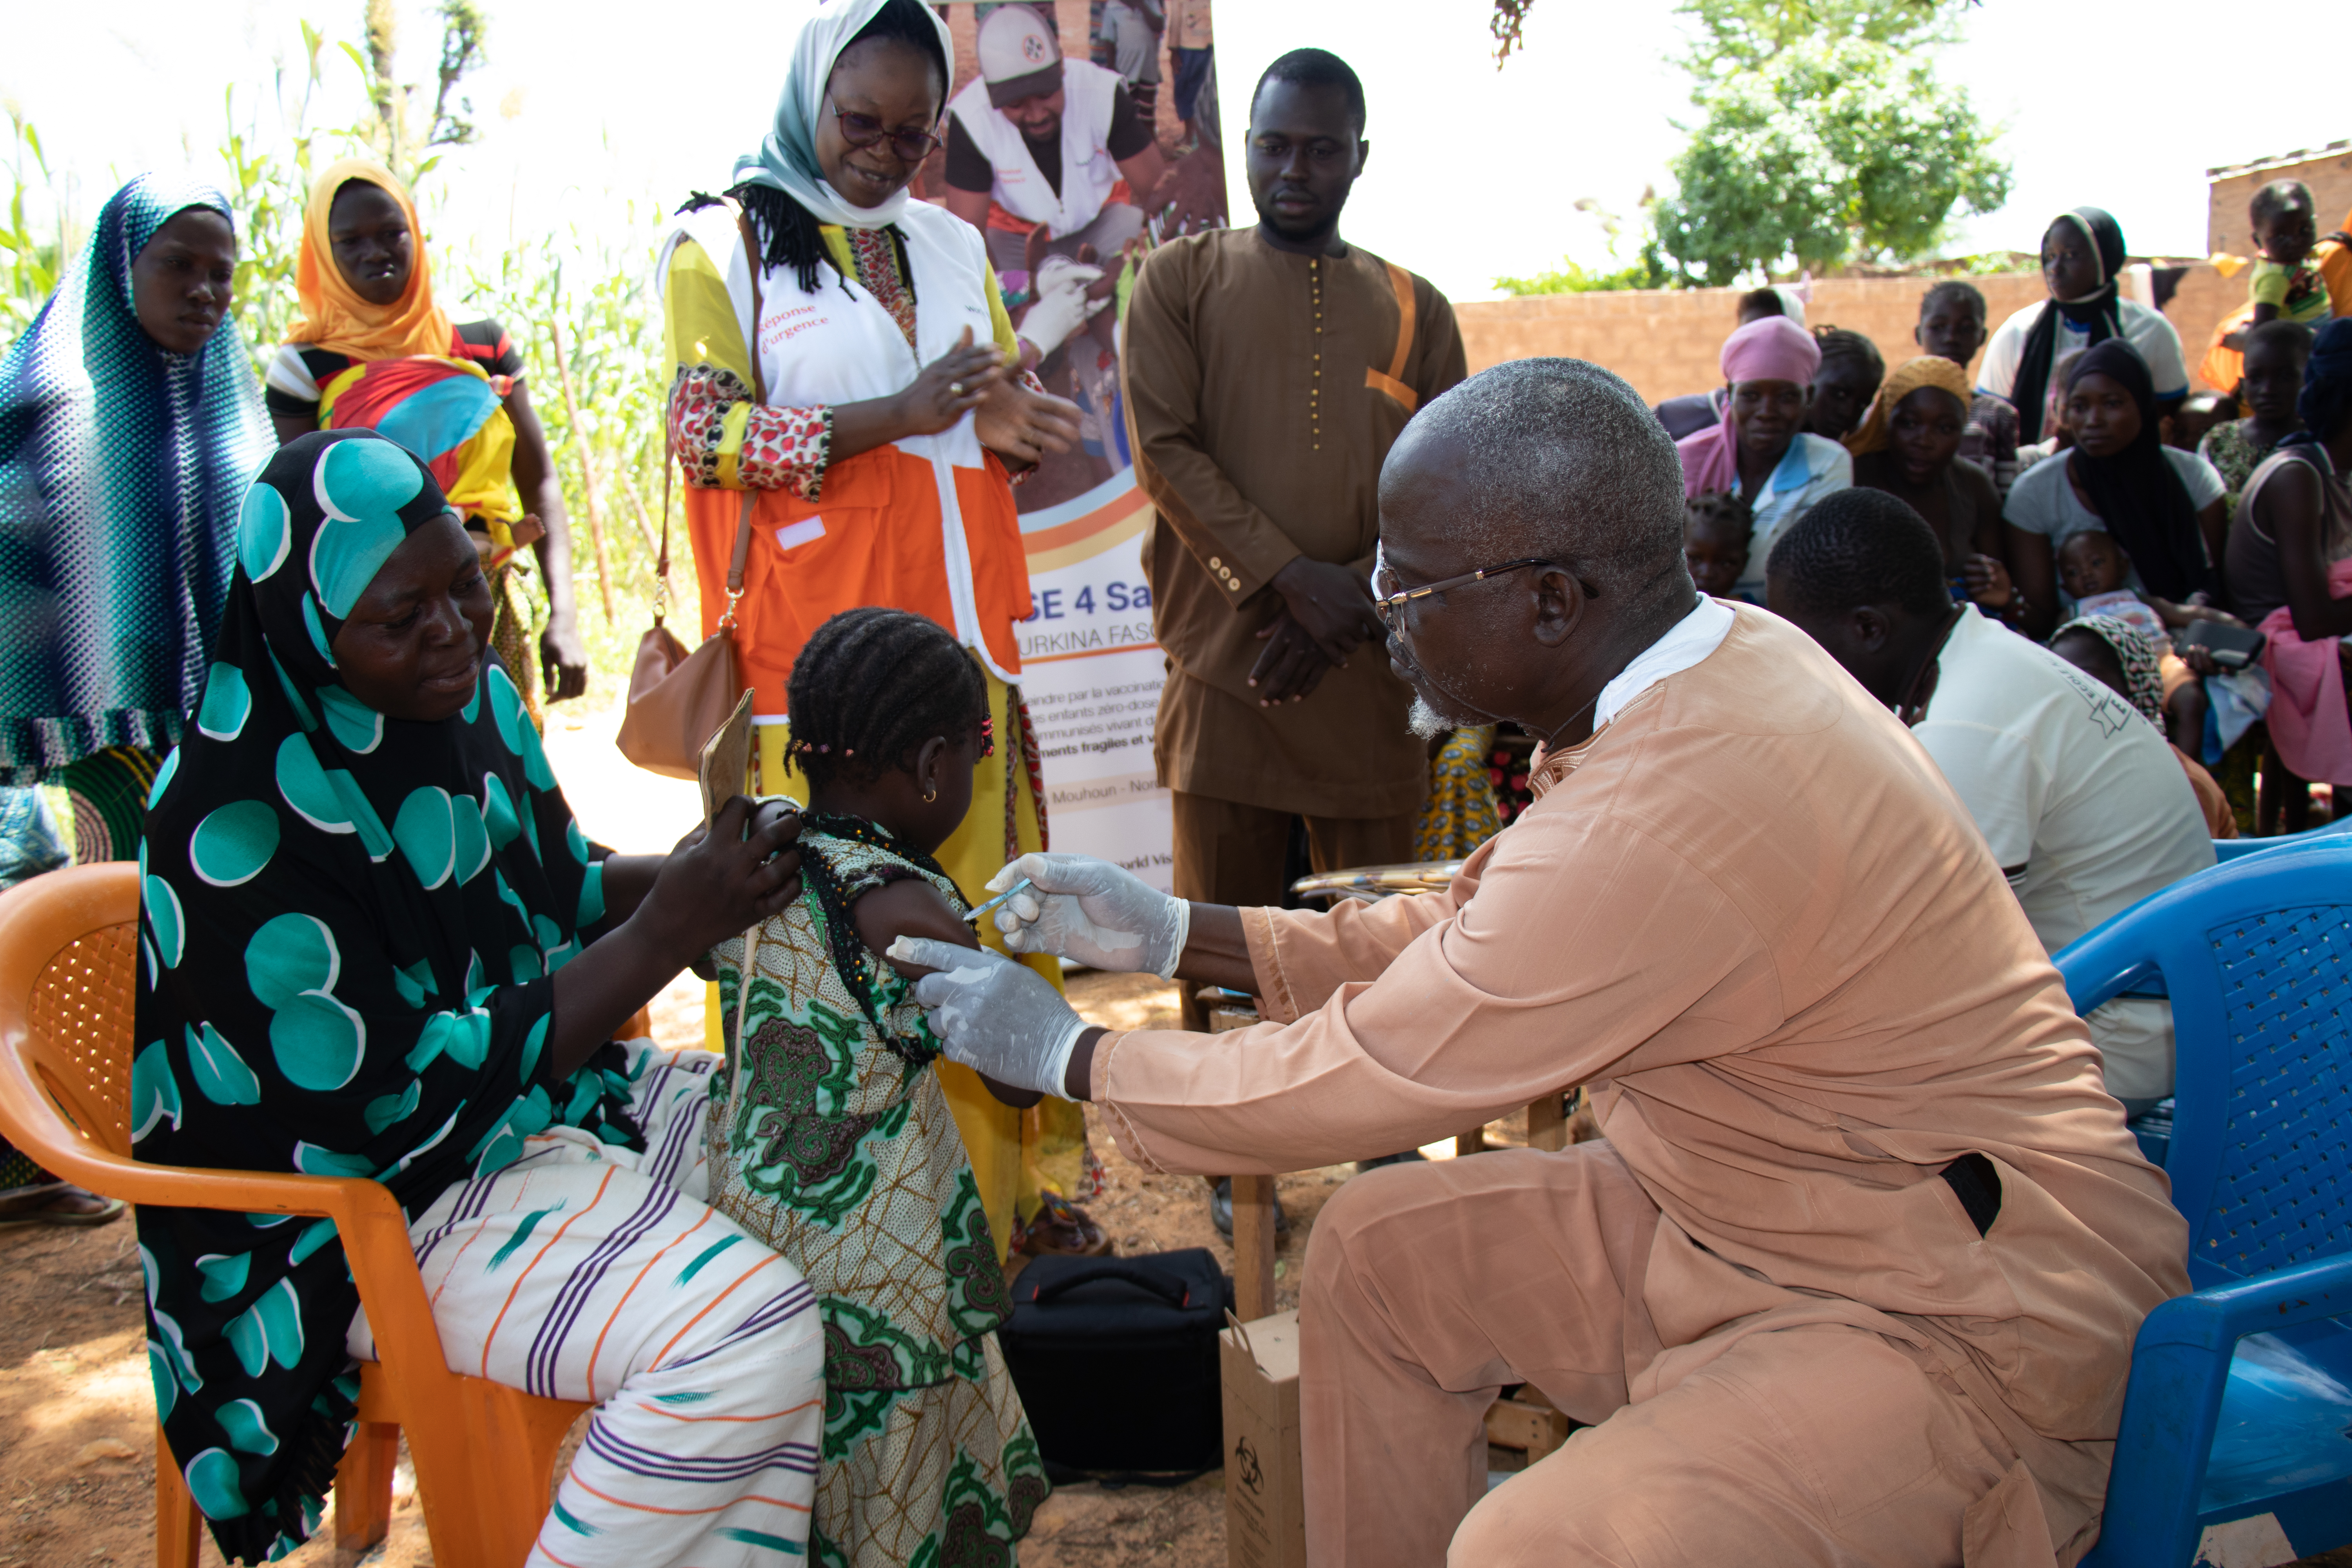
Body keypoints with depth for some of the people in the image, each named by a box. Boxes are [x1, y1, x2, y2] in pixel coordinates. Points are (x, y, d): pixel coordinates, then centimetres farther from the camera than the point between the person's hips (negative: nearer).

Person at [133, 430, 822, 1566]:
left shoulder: (472, 697, 0)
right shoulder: (240, 828, -23)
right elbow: (403, 1095, -22)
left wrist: (707, 871, -7)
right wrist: (666, 937, -25)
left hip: (560, 1085, 9)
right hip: (382, 1201, -9)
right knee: (749, 1328, -27)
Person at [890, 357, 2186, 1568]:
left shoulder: (1675, 815, -33)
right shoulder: (1720, 656, -2)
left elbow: (1360, 1079, -21)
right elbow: (1476, 928, 10)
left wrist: (1066, 1053, -6)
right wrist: (1175, 934, 10)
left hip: (1960, 1313, -9)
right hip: (1748, 1207, 10)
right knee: (1375, 1251, 10)